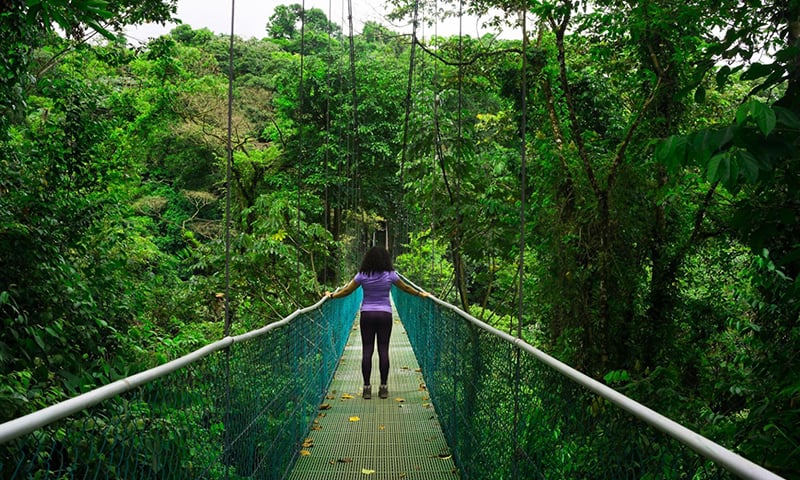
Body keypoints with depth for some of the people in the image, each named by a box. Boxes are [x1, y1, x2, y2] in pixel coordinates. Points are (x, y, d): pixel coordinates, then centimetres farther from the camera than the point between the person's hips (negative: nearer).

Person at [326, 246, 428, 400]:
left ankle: (367, 387, 2)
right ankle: (383, 388, 5)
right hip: (385, 314, 0)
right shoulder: (390, 275, -2)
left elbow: (347, 291, 2)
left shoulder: (362, 275, -3)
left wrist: (332, 295, 17)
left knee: (367, 351, 3)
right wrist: (421, 294, 26)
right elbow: (406, 288, 10)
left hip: (367, 314, 0)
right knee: (383, 351, 3)